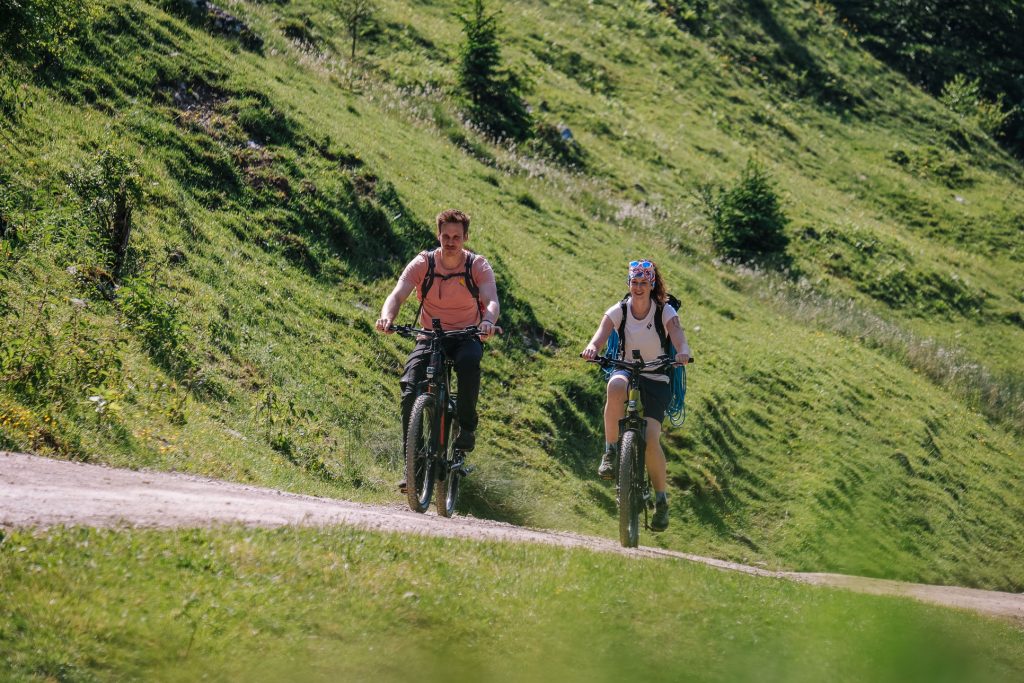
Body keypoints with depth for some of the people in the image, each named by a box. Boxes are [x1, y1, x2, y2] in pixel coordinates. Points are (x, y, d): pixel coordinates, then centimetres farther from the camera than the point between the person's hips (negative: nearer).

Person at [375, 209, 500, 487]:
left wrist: (488, 322, -50)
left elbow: (491, 301, -26)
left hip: (467, 337, -1)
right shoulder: (423, 263, -10)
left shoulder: (478, 266, -11)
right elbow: (398, 295, -21)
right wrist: (387, 317, -45)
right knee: (410, 391, -22)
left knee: (469, 362, -38)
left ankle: (467, 427, -16)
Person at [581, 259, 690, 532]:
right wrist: (592, 347, -43)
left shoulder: (665, 311, -7)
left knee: (651, 439, -20)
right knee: (616, 386, -40)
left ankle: (661, 499, 1)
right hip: (627, 371, 1)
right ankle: (611, 450, -23)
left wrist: (683, 352, -47)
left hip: (657, 380, -1)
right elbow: (602, 333, -20)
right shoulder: (619, 311, -3)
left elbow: (678, 335, -23)